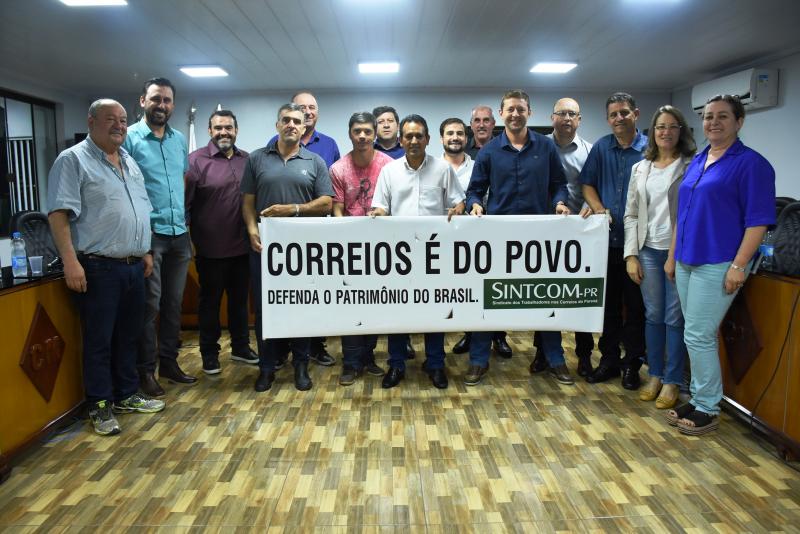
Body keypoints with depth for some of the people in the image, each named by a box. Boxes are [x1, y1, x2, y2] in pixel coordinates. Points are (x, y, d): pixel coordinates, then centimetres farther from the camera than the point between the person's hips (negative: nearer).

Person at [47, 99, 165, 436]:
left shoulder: (130, 162, 16)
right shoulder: (73, 160, -7)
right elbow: (59, 214, -14)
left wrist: (145, 251, 18)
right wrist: (70, 261, -21)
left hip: (133, 266, 7)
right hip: (98, 268, -7)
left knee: (128, 336, 15)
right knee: (99, 340, 2)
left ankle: (126, 396, 28)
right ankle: (100, 407, 14)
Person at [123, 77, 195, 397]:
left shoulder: (180, 140, 13)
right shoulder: (129, 138, -6)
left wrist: (189, 226, 14)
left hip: (179, 234, 6)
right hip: (148, 235, -6)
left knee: (174, 302, 12)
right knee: (149, 304, -1)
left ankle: (169, 361, 25)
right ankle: (145, 370, 12)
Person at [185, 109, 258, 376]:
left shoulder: (247, 160, 7)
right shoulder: (197, 160, -6)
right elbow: (185, 202, -8)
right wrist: (188, 239, -10)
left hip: (242, 246, 4)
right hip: (210, 247, -4)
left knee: (240, 298, 16)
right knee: (210, 301, 10)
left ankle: (241, 346, 31)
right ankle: (209, 353, 23)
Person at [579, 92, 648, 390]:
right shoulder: (601, 147, 8)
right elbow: (587, 183, 9)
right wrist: (598, 207, -9)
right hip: (606, 239, 3)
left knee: (635, 305, 5)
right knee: (608, 303, 11)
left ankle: (632, 363, 18)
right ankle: (609, 359, 24)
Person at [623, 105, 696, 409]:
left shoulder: (692, 167, -2)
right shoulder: (640, 169, 11)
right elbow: (631, 215, 10)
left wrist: (677, 255, -12)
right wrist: (631, 255, 2)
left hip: (679, 252, -3)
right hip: (648, 250, 3)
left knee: (675, 318, 1)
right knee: (653, 315, 9)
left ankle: (671, 381, 14)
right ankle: (654, 375, 22)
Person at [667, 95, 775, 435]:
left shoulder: (751, 163, -7)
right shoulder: (696, 162, 15)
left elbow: (758, 220, -12)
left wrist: (738, 266, -18)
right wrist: (674, 255, 16)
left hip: (718, 264, -7)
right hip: (687, 261, 7)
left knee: (698, 335, -6)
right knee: (698, 335, 13)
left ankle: (707, 409, 8)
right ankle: (698, 400, 23)